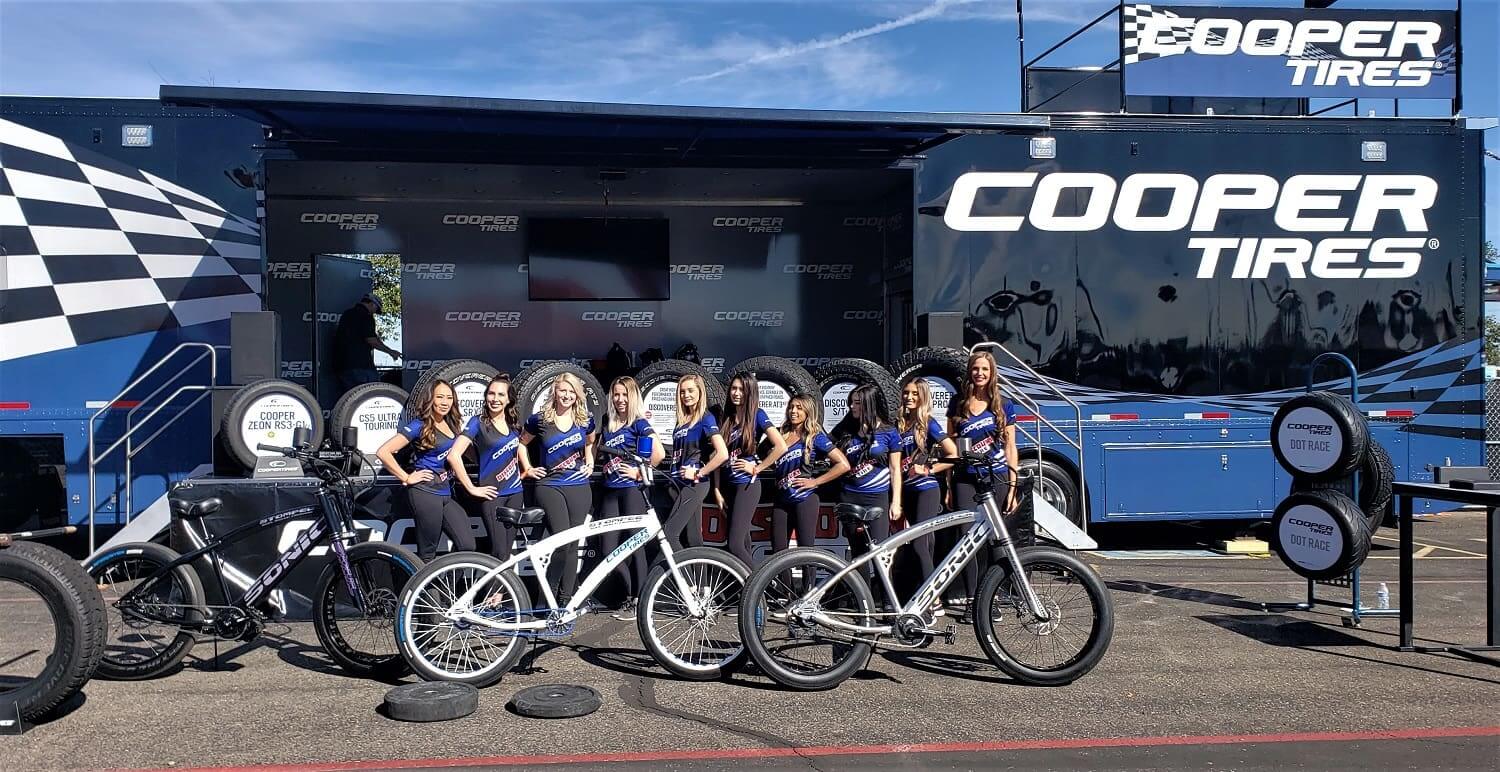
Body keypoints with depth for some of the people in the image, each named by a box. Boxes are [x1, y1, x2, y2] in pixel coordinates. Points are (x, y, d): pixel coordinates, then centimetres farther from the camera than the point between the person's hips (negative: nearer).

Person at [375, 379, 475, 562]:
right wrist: (406, 478, -11)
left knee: (467, 546, -4)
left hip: (446, 493, 7)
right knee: (427, 553, 0)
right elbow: (383, 452, -15)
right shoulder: (419, 425, -9)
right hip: (425, 492, -7)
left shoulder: (450, 424, 10)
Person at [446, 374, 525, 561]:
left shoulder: (511, 423, 8)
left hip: (515, 493, 5)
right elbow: (454, 455, -18)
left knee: (508, 552, 8)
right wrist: (472, 488, -16)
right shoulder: (478, 422, -9)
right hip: (492, 495, -5)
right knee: (499, 553, -10)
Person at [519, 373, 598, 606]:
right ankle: (549, 593, 0)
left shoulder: (585, 420, 5)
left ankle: (566, 598, 12)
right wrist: (527, 468, 8)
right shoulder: (540, 419, -1)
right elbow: (521, 443, 16)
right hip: (549, 486, -3)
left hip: (579, 486, 3)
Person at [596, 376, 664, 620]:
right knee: (609, 550, 2)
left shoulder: (639, 423, -4)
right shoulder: (608, 425, 14)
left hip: (631, 489, -6)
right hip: (610, 491, 6)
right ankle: (631, 595, 19)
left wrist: (639, 472, -10)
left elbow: (659, 453, -15)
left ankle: (638, 601, 9)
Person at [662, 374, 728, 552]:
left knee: (669, 533, -13)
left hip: (694, 484, -8)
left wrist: (699, 473, -14)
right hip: (679, 483, 8)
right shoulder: (682, 419, 13)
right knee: (692, 537, 8)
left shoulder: (706, 419, -9)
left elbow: (723, 454, -20)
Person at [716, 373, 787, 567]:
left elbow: (781, 446, -18)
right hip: (728, 485, 6)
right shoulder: (727, 418, 10)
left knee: (735, 544, -15)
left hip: (747, 485, -6)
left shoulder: (757, 415, -7)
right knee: (743, 544, 12)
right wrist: (717, 490, 6)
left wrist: (757, 468, -12)